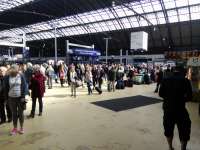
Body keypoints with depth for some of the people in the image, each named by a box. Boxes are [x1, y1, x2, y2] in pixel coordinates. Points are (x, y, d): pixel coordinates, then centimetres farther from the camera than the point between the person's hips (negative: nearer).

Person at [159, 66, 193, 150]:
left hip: (167, 108, 3)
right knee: (184, 131, 13)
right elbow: (189, 97, -5)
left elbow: (161, 94, 2)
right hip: (180, 109, -3)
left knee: (168, 129, 19)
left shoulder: (165, 80, 0)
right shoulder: (185, 80, -6)